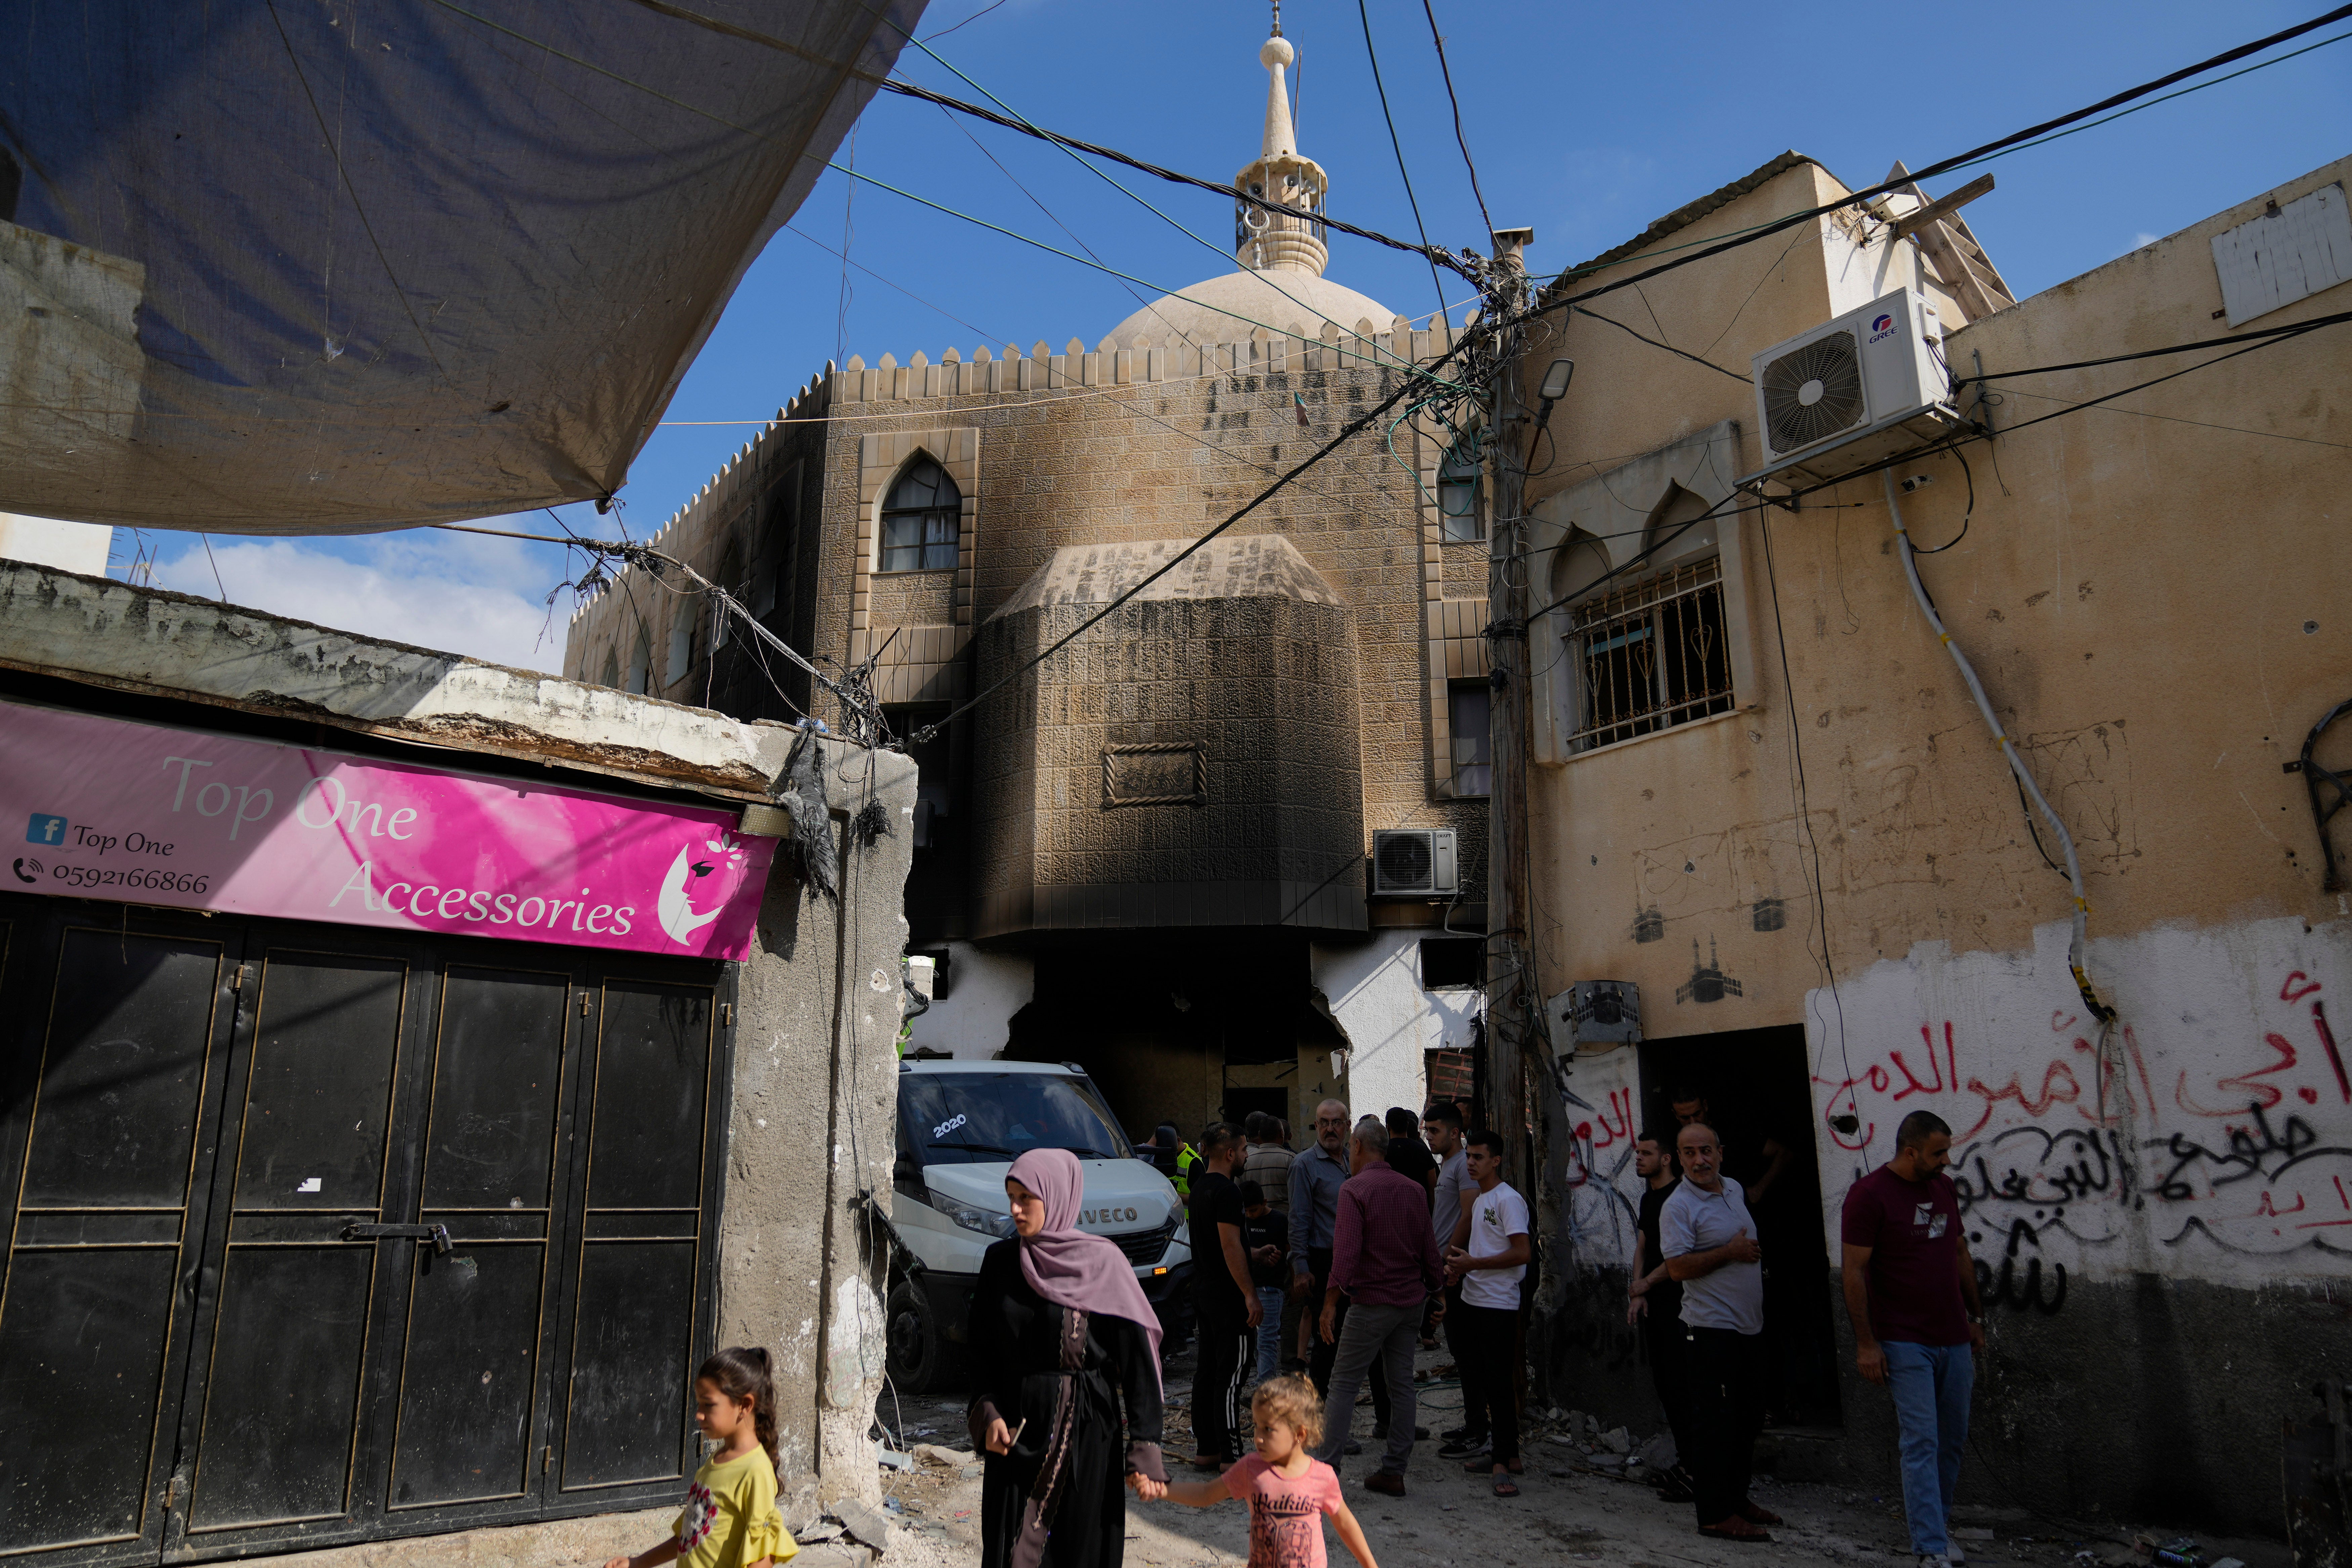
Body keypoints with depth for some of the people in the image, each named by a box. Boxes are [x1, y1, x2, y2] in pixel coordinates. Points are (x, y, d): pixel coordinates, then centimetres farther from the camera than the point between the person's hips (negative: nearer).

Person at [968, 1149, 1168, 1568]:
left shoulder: (1102, 1261, -9)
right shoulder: (1000, 1261, 2)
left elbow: (1137, 1358, -9)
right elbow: (982, 1353, 10)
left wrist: (1143, 1447, -13)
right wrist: (988, 1414, -6)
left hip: (1086, 1428, -3)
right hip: (1014, 1427, 3)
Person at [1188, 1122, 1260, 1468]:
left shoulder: (1200, 1186, 13)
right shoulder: (1226, 1190, -17)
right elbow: (1230, 1247, -22)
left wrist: (1255, 1254, 31)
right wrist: (1250, 1296, -19)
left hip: (1203, 1292, 10)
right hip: (1228, 1296, -10)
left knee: (1207, 1370, 13)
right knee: (1231, 1374, -5)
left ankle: (1205, 1450, 19)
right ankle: (1231, 1456, -1)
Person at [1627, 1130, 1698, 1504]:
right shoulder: (1649, 1198, 16)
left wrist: (1646, 1283, -13)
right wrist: (1637, 1294, 7)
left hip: (1677, 1303, -9)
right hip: (1653, 1304, 9)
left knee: (1679, 1384, -8)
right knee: (1664, 1382, 12)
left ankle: (1691, 1469, -3)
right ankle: (1684, 1457, 21)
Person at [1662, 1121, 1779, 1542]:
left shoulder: (1734, 1189, 10)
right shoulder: (1678, 1206, -15)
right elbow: (1678, 1268, -22)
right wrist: (1730, 1253, -19)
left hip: (1750, 1326, 8)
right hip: (1713, 1329, -8)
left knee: (1748, 1420, 16)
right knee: (1716, 1424, -4)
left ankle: (1737, 1496, 29)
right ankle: (1715, 1514, 3)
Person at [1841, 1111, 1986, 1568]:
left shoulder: (1944, 1188, 9)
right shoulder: (1869, 1194, -13)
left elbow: (1961, 1255, 20)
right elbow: (1854, 1272, -13)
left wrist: (1975, 1317, 19)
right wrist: (1866, 1343, -15)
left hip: (1954, 1338, 7)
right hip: (1904, 1342, -7)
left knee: (1953, 1439, 13)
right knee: (1921, 1443, -7)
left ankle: (1936, 1520, 31)